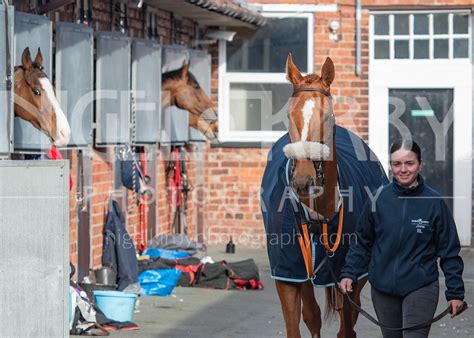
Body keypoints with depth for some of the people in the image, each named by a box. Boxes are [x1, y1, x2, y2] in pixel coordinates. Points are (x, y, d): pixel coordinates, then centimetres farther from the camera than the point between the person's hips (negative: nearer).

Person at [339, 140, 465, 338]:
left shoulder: (434, 202, -6)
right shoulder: (379, 199, -2)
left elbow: (449, 250, -1)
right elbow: (363, 243, 8)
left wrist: (455, 292, -2)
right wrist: (349, 273, -3)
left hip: (420, 287, -3)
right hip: (383, 289, 3)